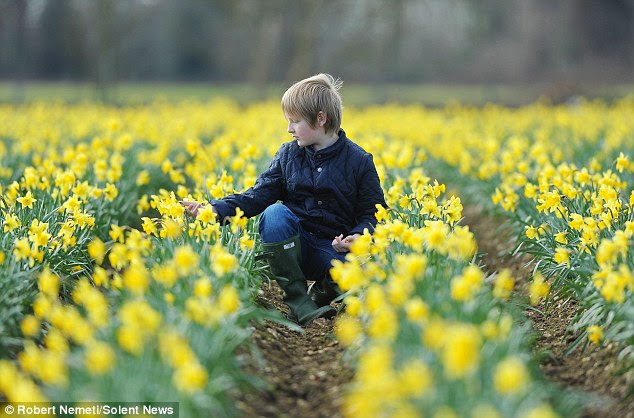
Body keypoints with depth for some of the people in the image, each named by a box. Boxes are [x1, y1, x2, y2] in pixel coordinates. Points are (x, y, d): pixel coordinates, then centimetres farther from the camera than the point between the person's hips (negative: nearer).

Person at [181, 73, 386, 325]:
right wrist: (216, 209, -16)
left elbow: (374, 213, 2)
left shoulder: (359, 161, -3)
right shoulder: (288, 154, 5)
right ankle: (298, 300, -24)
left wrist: (358, 236, -19)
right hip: (293, 243, 2)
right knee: (274, 213, -32)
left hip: (334, 247, -2)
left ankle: (322, 292, 4)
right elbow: (258, 196, -1)